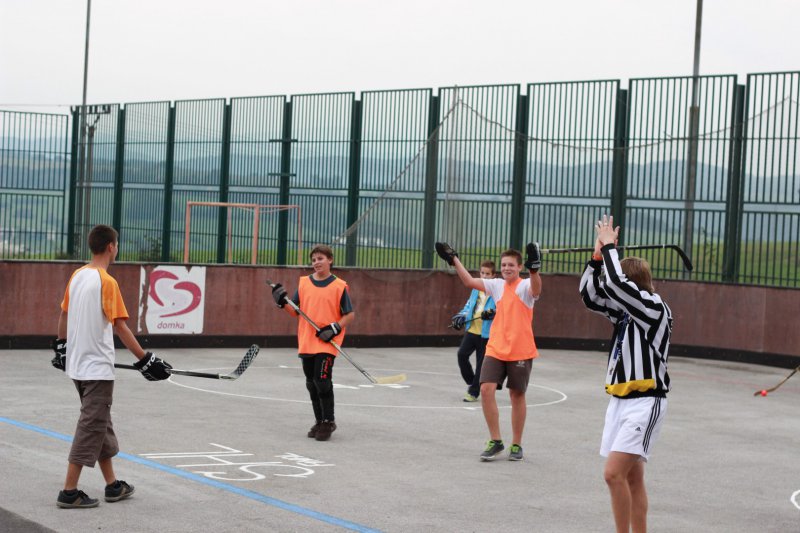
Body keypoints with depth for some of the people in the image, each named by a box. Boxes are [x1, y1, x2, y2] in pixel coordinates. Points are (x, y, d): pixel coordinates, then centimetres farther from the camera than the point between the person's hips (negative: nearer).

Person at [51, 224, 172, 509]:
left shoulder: (77, 276, 7)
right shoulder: (107, 282, -16)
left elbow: (63, 313, 16)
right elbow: (119, 326, -20)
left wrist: (61, 346, 30)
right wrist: (145, 359, -17)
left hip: (77, 364, 8)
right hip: (97, 367, -8)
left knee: (100, 424, 16)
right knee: (91, 427, -3)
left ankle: (113, 485, 24)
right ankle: (69, 492, -4)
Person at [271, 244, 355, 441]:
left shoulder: (339, 286, -4)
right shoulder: (304, 283, 7)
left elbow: (350, 314, -1)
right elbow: (295, 311, 11)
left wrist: (335, 328, -14)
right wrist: (283, 301, -6)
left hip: (327, 343, -5)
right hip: (306, 342, 5)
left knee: (322, 380, -12)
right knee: (312, 383, 10)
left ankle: (328, 422, 2)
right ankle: (319, 421, 23)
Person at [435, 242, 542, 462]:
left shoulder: (525, 286, -6)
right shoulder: (497, 286, 8)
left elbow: (536, 290, -29)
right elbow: (469, 281, 5)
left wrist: (534, 269, -47)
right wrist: (454, 260, -1)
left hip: (520, 351, -4)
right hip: (495, 349, 4)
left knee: (517, 395, 5)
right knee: (486, 389, -10)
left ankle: (516, 445, 18)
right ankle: (495, 441, 2)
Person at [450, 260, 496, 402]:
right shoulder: (476, 289, 14)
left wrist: (493, 313, -30)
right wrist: (461, 316, 7)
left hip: (486, 334, -5)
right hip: (471, 330, 5)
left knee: (481, 364, 1)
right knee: (462, 354, -8)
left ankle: (474, 392, 11)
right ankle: (471, 382, 14)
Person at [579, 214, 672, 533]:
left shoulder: (655, 308, -12)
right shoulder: (625, 310, 12)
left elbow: (616, 282, -23)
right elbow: (589, 295, 12)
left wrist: (610, 246, -10)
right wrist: (598, 256, 2)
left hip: (645, 402, -9)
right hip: (620, 400, 9)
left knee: (614, 473, -15)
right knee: (631, 477, 10)